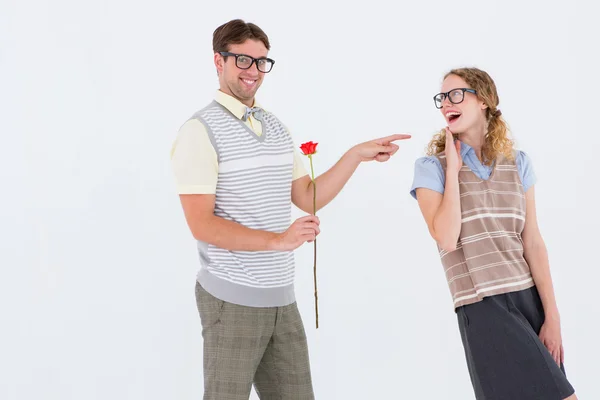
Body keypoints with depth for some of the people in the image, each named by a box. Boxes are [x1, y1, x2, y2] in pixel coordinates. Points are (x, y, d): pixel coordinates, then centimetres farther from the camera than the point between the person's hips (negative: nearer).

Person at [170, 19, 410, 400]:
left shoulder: (277, 127, 13)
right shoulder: (201, 130, -10)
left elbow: (308, 198, 14)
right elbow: (202, 225, -17)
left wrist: (357, 154, 6)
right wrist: (277, 240, -26)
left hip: (282, 297, 7)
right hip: (233, 299, -6)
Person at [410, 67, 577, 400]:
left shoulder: (517, 162, 9)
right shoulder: (431, 167, 0)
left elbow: (533, 243, 5)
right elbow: (447, 240, -15)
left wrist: (552, 315, -1)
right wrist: (452, 168, -8)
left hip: (529, 297, 4)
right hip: (482, 306, -4)